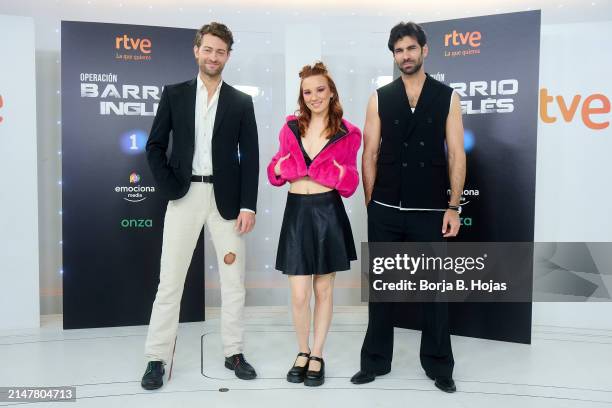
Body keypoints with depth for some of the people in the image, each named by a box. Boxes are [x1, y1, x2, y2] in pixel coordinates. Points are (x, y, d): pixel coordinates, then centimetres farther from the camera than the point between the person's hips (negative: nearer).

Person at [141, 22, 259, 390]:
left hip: (226, 198, 1)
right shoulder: (174, 94, 6)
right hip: (184, 195, 0)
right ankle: (157, 358, 14)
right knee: (170, 280, 2)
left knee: (234, 280, 7)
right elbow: (155, 146, 6)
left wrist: (248, 205, -7)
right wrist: (169, 187, -7)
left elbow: (250, 157, 1)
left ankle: (234, 353, 21)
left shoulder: (241, 102, 6)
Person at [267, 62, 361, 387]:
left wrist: (341, 174, -20)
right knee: (299, 295, 2)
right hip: (296, 213, 1)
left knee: (323, 289, 10)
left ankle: (317, 356, 27)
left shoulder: (348, 134, 0)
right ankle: (302, 352, 26)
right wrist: (280, 168, -11)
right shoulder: (290, 128, 6)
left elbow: (350, 186, 1)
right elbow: (275, 173, 11)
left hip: (328, 213, -1)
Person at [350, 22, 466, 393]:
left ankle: (439, 366, 26)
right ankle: (376, 361, 27)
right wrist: (371, 204, 0)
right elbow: (370, 154, 4)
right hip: (385, 210, 1)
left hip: (430, 210, -1)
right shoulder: (380, 98, 5)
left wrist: (453, 207, -5)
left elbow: (456, 154, 1)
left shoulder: (447, 97, 4)